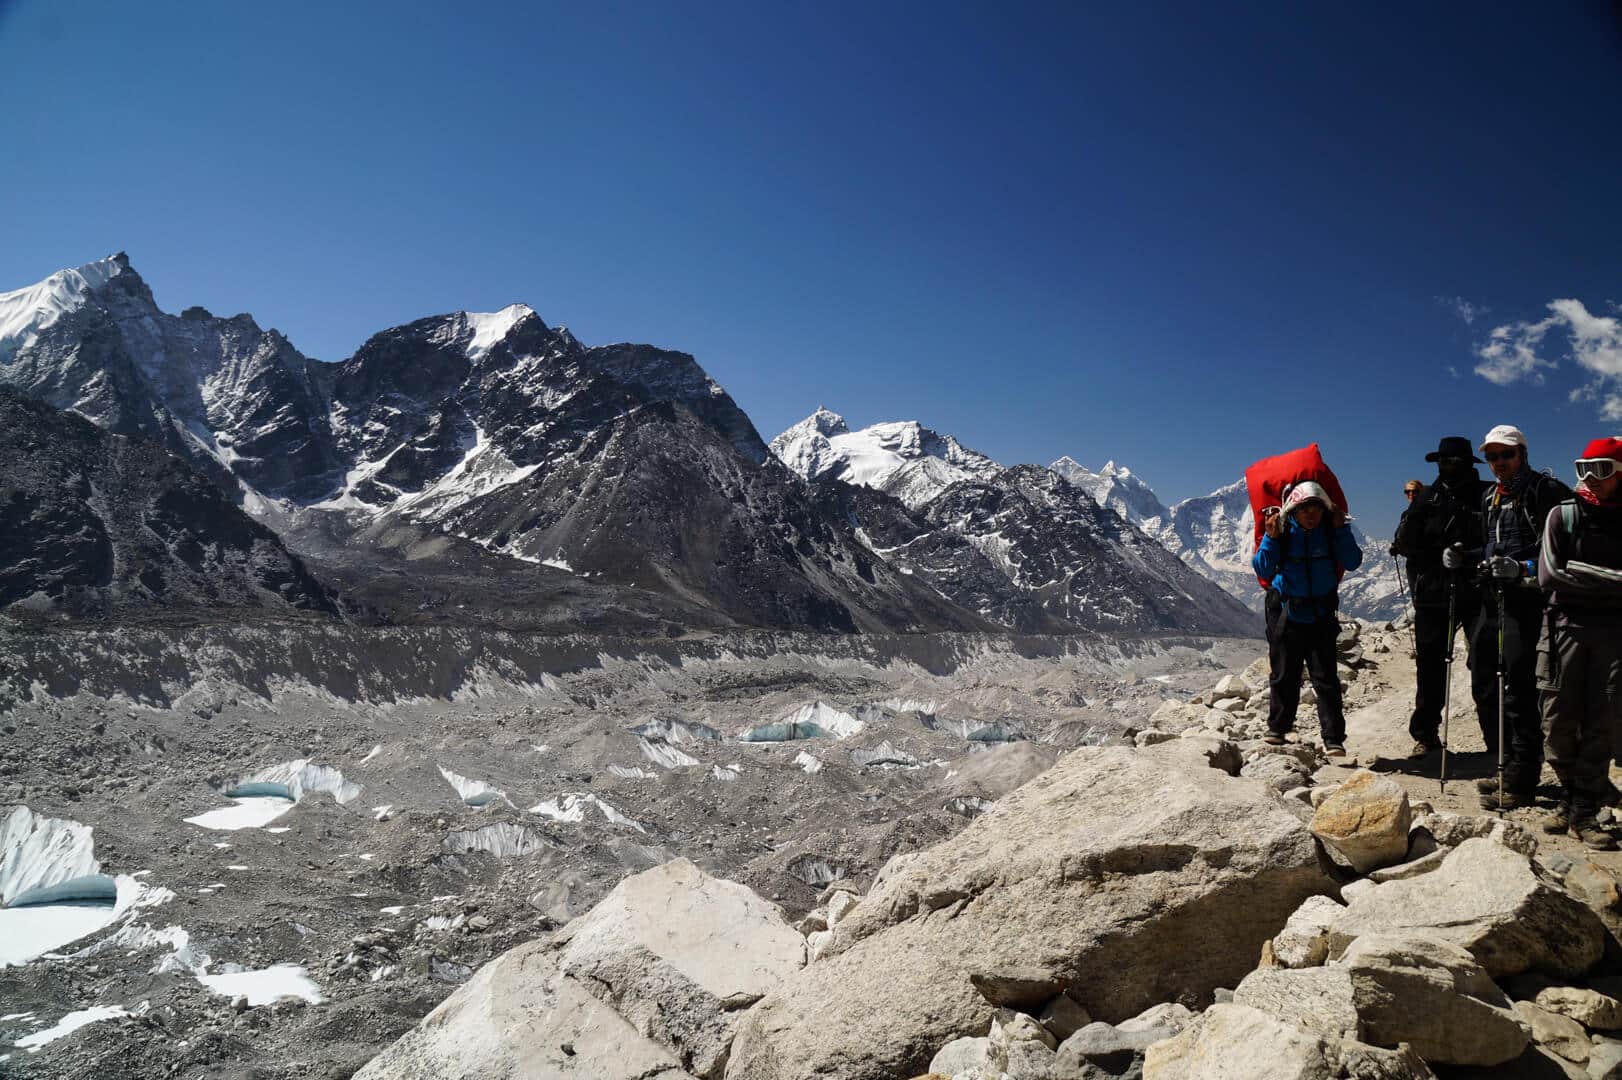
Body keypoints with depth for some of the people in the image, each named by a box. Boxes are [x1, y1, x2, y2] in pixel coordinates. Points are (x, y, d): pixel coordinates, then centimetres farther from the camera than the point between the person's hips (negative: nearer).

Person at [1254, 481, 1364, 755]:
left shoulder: (1330, 529, -3)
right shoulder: (1282, 529, -7)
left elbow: (1353, 562, -10)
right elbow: (1263, 570, -11)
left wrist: (1341, 529, -16)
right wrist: (1271, 538, -22)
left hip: (1321, 615, 0)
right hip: (1286, 613, 0)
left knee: (1325, 678, -4)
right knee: (1284, 677, 10)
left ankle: (1333, 739, 0)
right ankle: (1277, 728, 25)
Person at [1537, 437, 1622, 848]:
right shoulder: (1563, 515, 4)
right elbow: (1550, 574, -7)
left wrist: (1581, 575, -12)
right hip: (1566, 626, 0)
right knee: (1558, 723, 0)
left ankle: (1584, 812, 5)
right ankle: (1571, 795, 19)